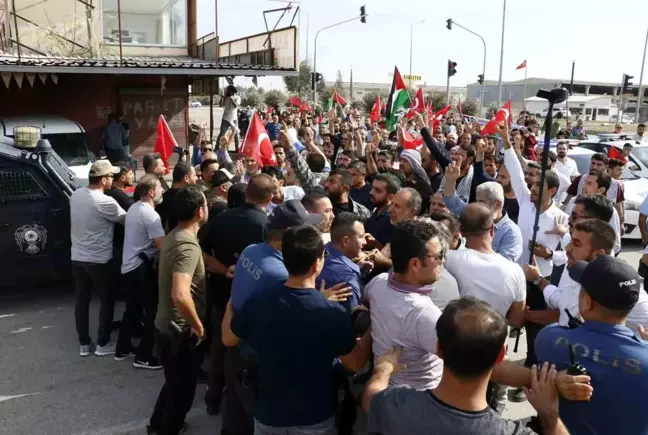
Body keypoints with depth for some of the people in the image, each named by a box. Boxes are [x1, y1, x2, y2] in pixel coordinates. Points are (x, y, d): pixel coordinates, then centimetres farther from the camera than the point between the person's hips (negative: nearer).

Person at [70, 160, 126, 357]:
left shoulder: (76, 194, 2)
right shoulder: (105, 202, -21)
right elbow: (127, 220, -11)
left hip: (77, 258, 7)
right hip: (99, 261, -7)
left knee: (82, 300, 14)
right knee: (107, 300, 9)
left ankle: (84, 344, 22)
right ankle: (103, 344, 16)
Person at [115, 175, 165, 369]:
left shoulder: (133, 209, 10)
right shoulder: (150, 215, -19)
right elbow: (162, 245, -25)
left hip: (128, 266, 9)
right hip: (142, 268, -9)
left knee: (132, 310, 20)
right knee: (152, 311, 1)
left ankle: (123, 349, 30)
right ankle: (143, 357, 7)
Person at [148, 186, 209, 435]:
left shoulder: (173, 236, 4)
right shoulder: (188, 245, -27)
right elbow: (180, 295, -38)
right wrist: (198, 326, -24)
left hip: (166, 325, 10)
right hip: (180, 331, -10)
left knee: (175, 383, 29)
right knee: (182, 390, 11)